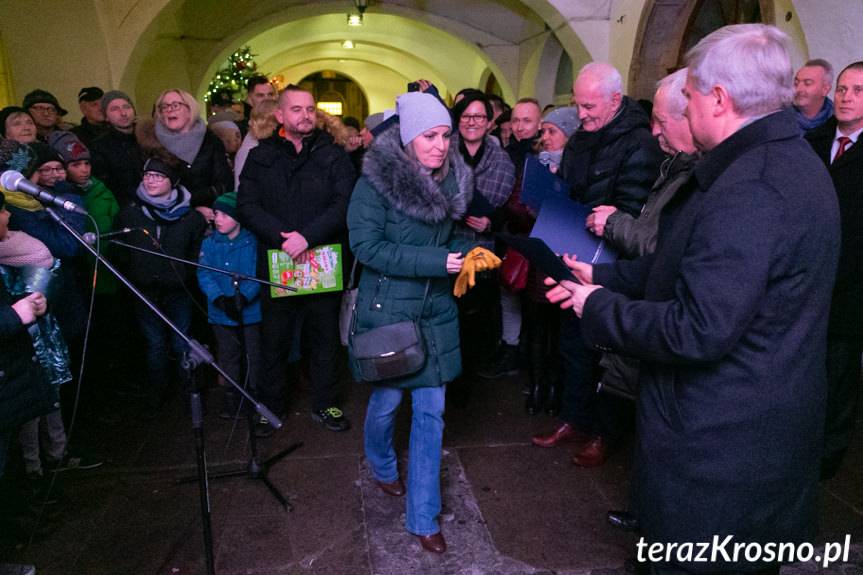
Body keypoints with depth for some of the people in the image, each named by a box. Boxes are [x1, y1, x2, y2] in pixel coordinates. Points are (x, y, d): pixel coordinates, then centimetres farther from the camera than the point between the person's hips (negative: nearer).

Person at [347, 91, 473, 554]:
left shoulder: (451, 178, 2)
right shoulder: (377, 180, -13)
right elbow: (365, 245, -19)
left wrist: (469, 252, -8)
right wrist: (436, 261, -23)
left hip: (437, 309, 4)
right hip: (387, 307, -4)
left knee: (431, 409, 6)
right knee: (387, 399, 12)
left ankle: (423, 516, 21)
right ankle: (382, 465, 47)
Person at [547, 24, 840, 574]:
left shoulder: (747, 191, -29)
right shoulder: (790, 158, 6)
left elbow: (696, 332, -30)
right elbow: (690, 265, 9)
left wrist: (600, 305, -17)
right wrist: (602, 276, 9)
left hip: (719, 440, -10)